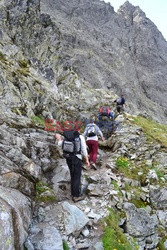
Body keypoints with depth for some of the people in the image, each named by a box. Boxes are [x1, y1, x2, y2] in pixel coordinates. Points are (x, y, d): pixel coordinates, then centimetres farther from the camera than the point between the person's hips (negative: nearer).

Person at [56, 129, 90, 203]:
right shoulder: (81, 137, -9)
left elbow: (60, 144, 9)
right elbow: (84, 149, -10)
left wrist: (59, 139, 29)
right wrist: (87, 160, -3)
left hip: (68, 158, 6)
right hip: (77, 158, -6)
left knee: (73, 176, 16)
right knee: (77, 177, 2)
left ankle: (73, 194, 24)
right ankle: (76, 196, 6)